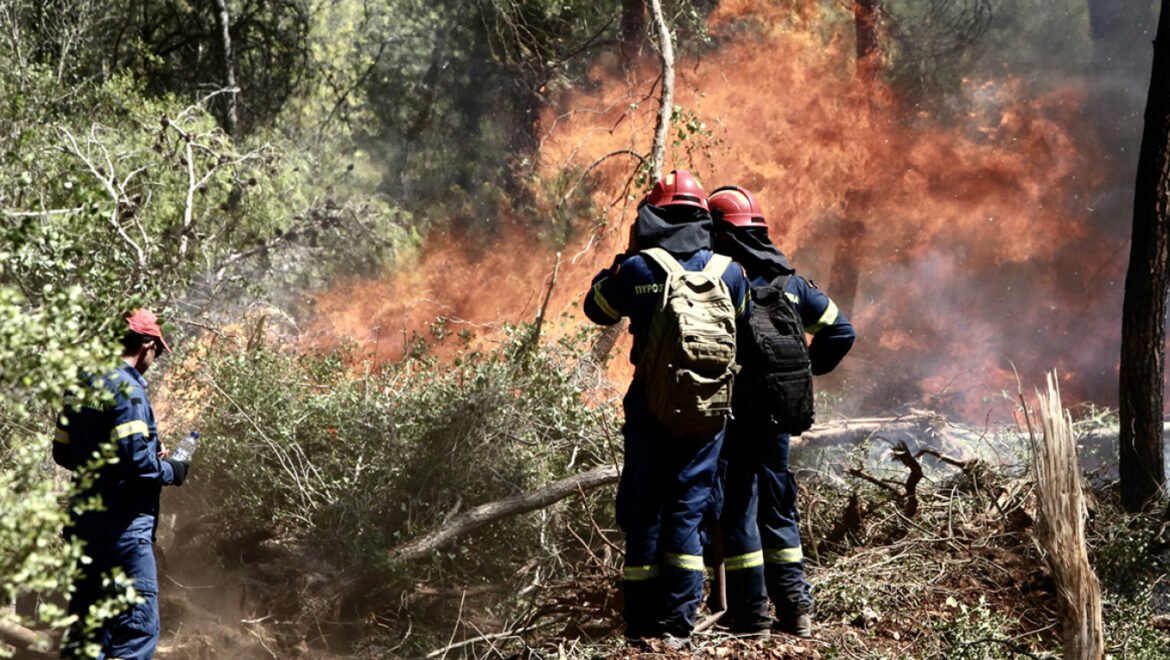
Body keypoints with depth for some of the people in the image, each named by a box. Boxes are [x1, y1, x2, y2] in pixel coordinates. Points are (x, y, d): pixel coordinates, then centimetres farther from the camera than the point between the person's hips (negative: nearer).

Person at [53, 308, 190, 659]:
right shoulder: (126, 388, -15)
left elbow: (63, 452, 18)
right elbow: (135, 457, -22)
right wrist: (171, 471, -5)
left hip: (85, 524, 9)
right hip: (123, 524, -9)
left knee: (86, 625, 15)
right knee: (138, 628, -7)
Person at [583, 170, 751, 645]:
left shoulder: (636, 270, -6)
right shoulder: (728, 271, -1)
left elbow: (596, 308, 10)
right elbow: (742, 322, 17)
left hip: (650, 403, -1)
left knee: (642, 509, 8)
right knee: (688, 508, 7)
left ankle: (642, 621, 10)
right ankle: (677, 623, 1)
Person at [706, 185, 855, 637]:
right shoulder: (790, 281, 9)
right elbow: (841, 331, 13)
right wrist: (803, 370, 15)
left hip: (733, 411, -7)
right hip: (777, 412, 7)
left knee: (737, 509, 0)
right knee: (777, 508, 16)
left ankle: (750, 612, 2)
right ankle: (794, 606, 15)